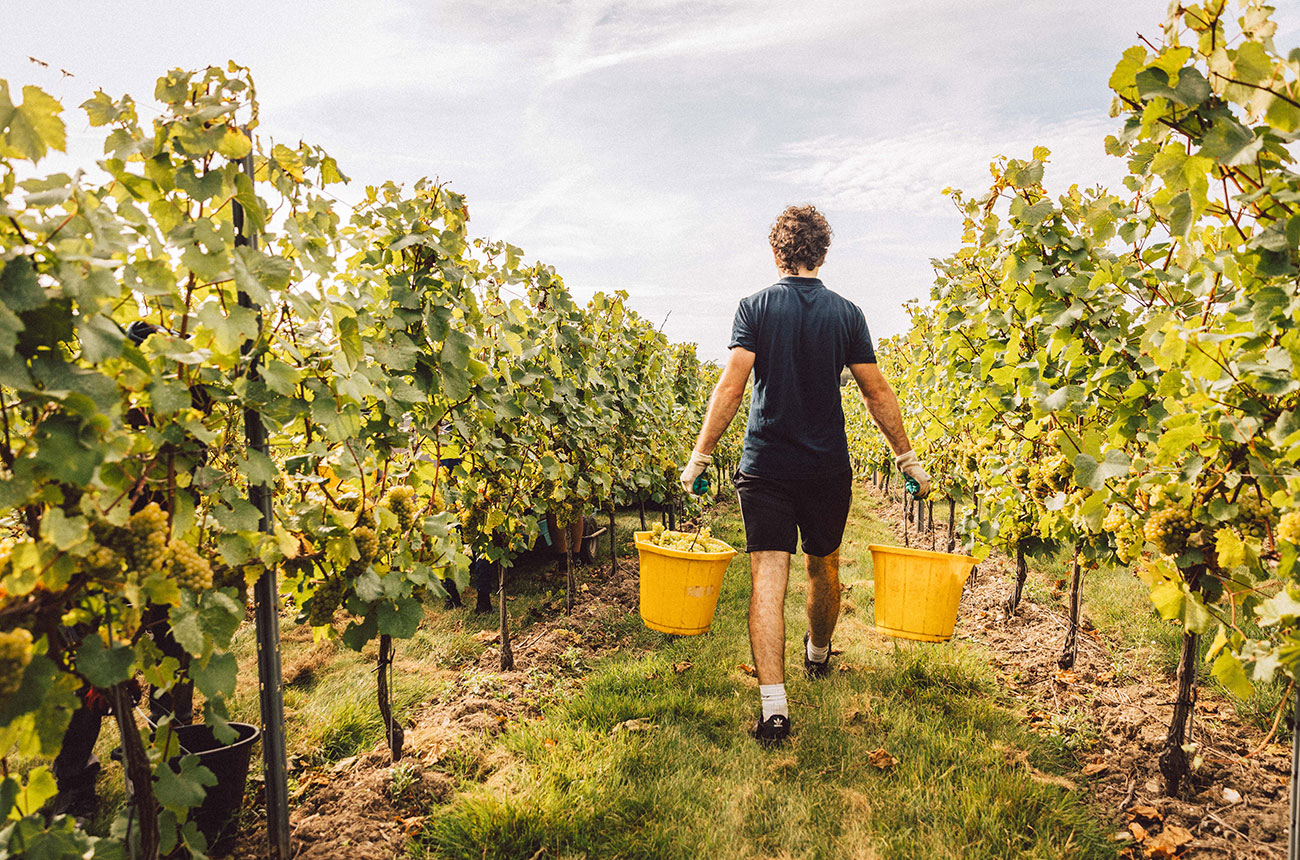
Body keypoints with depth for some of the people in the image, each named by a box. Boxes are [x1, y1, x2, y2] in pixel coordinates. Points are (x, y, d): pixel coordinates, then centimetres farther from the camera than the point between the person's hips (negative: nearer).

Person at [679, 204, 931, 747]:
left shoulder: (756, 307, -3)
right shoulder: (846, 313, 2)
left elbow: (731, 385, -12)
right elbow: (877, 393, 2)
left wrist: (700, 456, -7)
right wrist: (907, 458, 10)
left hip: (765, 466, -2)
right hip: (827, 468, 2)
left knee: (767, 577, -4)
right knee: (824, 566, 21)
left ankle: (773, 704, -11)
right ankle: (818, 655, 45)